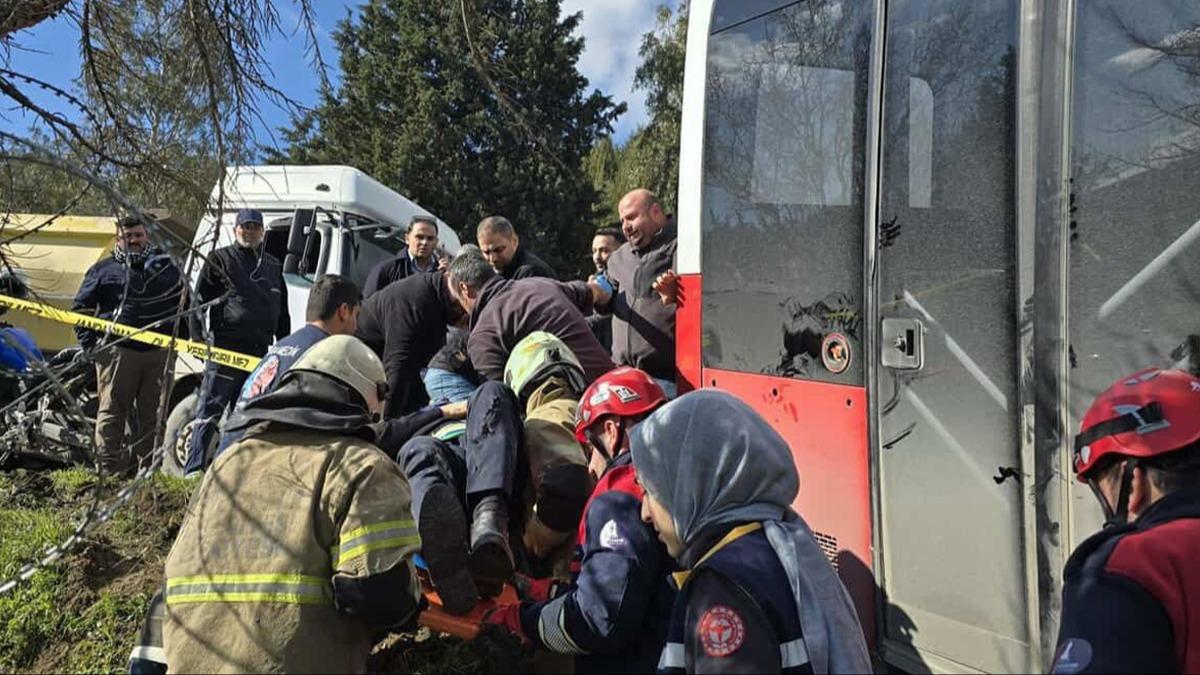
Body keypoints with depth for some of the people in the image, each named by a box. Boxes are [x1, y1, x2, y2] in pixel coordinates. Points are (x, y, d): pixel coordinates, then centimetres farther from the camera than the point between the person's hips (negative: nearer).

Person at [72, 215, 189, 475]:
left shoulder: (166, 266, 15)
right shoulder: (103, 269, 10)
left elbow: (184, 305, 22)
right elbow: (81, 307, 12)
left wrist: (182, 338, 11)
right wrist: (90, 342, 1)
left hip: (160, 352, 2)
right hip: (117, 349, -2)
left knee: (153, 413, 6)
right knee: (112, 412, -1)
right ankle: (109, 468, 4)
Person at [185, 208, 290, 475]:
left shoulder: (273, 266, 19)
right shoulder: (220, 259, 5)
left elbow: (282, 313, 22)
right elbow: (200, 299, 0)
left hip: (260, 350, 5)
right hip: (225, 348, -5)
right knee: (209, 412, -4)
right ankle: (193, 470, -2)